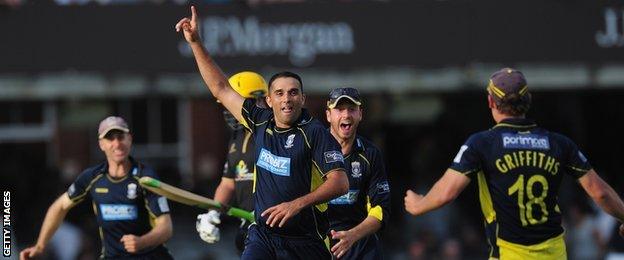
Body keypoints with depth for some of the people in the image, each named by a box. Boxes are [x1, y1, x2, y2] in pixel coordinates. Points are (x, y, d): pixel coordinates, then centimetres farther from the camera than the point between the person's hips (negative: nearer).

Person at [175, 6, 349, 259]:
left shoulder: (314, 132, -8)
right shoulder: (261, 122, 7)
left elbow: (340, 182, -15)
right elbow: (221, 89, 18)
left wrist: (298, 204, -25)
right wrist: (195, 42, 16)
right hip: (263, 235, 3)